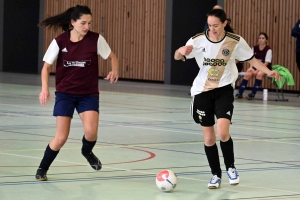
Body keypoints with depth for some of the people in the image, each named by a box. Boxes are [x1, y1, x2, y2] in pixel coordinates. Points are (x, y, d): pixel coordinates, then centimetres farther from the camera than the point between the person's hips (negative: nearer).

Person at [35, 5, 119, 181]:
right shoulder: (60, 42, -9)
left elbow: (112, 57, 5)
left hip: (89, 94, 0)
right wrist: (45, 88, -16)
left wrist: (114, 71, -17)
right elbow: (46, 67, 0)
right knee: (61, 138, -6)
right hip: (65, 94, 0)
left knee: (91, 131, -21)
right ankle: (42, 169, 18)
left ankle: (87, 152, 16)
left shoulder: (96, 39, -9)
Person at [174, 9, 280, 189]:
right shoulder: (198, 40, -9)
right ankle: (216, 175, 24)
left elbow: (252, 60, 5)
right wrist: (181, 51, -21)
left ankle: (231, 167, 8)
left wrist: (268, 71, -8)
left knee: (223, 133, -18)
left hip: (224, 90, -2)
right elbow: (177, 57, 2)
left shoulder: (236, 41, -10)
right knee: (209, 138, 4)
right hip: (202, 91, 2)